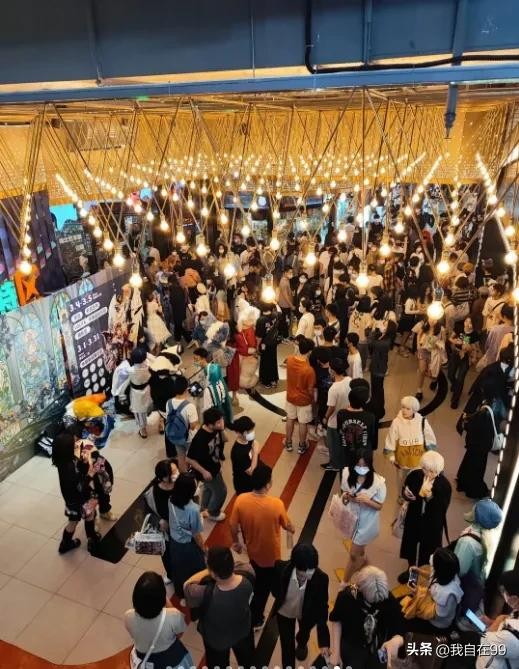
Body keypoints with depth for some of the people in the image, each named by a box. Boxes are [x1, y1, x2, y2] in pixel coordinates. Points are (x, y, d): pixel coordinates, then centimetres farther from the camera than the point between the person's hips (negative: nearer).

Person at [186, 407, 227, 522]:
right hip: (207, 471, -7)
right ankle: (213, 513, 40)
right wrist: (203, 472, -22)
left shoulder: (215, 430, -17)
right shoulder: (200, 438, -40)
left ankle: (205, 509, 55)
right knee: (221, 491, 12)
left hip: (214, 466, 7)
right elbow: (190, 459, -28)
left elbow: (222, 442, 7)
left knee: (209, 487, 29)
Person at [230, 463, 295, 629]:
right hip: (271, 554, -4)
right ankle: (254, 620, 36)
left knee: (257, 582, 33)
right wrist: (292, 529, 12)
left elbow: (233, 526, -11)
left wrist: (236, 542, 10)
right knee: (264, 586, 22)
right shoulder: (276, 504, -32)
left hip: (252, 551, 4)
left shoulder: (241, 500, -25)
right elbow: (287, 525, -12)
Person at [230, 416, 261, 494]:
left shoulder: (249, 441, -11)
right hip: (244, 485, -7)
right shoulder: (238, 452, -35)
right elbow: (251, 471, -30)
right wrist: (255, 452, -29)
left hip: (253, 480, 7)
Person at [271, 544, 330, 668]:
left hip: (307, 613, 2)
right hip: (285, 612, -2)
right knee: (287, 647, 11)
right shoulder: (281, 568, -39)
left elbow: (322, 608, -27)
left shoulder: (321, 578, -38)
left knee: (304, 633, 33)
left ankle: (301, 644, 68)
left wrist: (324, 641, -27)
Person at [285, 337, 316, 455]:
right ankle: (302, 446, 36)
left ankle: (288, 443, 41)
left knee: (290, 419, 25)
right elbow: (310, 390, -18)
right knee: (303, 423, 17)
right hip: (303, 400, -4)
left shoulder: (289, 360, -18)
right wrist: (312, 399, 0)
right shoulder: (309, 370, -31)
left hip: (290, 397, 4)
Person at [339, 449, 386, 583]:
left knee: (353, 554, 10)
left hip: (366, 522, -4)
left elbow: (379, 506, -15)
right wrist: (345, 496, -23)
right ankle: (363, 560, 61)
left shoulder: (378, 482, -27)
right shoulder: (347, 473, -17)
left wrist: (367, 500, -33)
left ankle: (344, 583, 32)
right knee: (358, 548, 29)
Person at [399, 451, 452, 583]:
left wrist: (430, 497, -40)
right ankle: (411, 569, 51)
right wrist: (406, 494, -23)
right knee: (411, 545, 24)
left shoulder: (445, 485, -24)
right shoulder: (414, 475, -16)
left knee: (427, 550, 17)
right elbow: (405, 493, -1)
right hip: (414, 519, 3)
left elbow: (442, 509, -26)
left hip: (432, 524, -3)